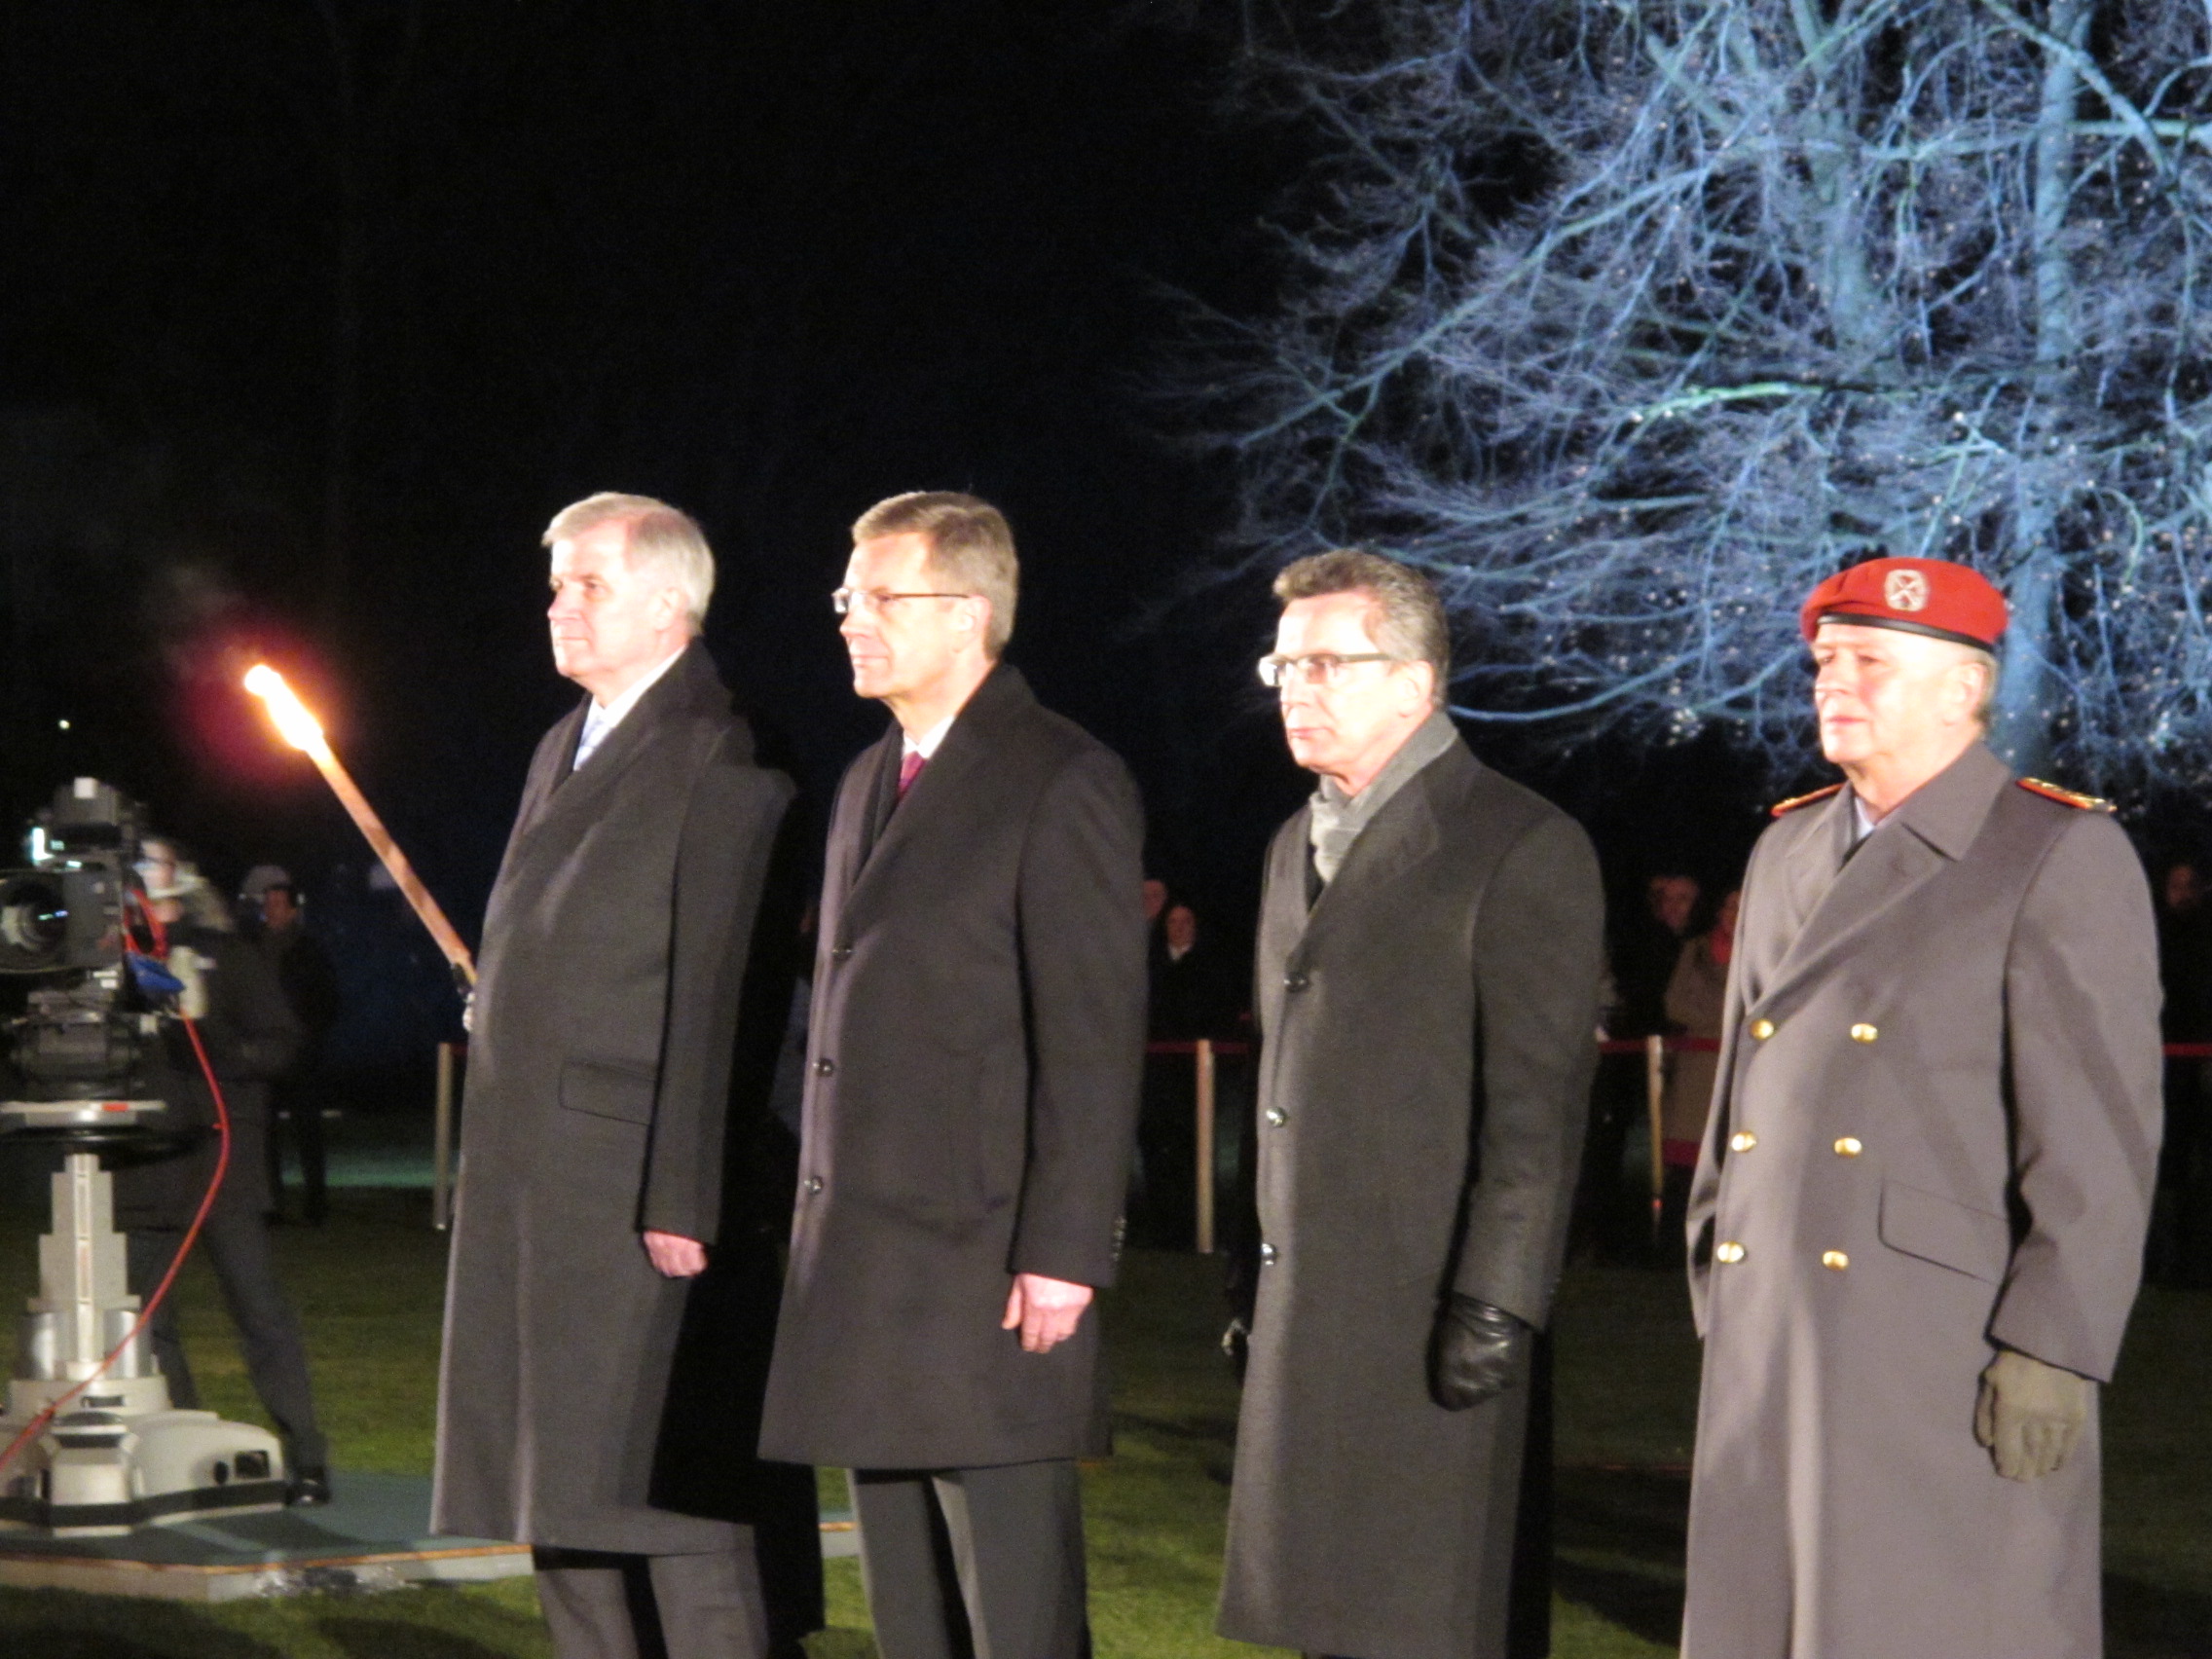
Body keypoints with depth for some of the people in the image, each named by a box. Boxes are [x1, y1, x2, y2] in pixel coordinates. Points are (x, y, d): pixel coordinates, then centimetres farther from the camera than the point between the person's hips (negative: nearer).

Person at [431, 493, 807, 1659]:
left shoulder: (720, 761, -11)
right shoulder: (565, 748, 18)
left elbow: (716, 994, -17)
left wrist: (683, 1202, -21)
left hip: (639, 1189, -9)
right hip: (531, 1188, 9)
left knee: (667, 1486, -8)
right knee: (559, 1484, 12)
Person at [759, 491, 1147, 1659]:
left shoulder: (1064, 784, -9)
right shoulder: (869, 782, 17)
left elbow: (1096, 1037, -13)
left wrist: (1063, 1255, -18)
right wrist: (820, 1225, 14)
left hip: (987, 1260, -8)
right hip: (865, 1266, 8)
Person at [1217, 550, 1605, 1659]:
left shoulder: (1521, 848, -8)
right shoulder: (1299, 847, 18)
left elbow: (1538, 1101, -14)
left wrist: (1495, 1306, -19)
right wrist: (1266, 1289, 17)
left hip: (1435, 1315, -8)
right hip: (1307, 1318, 8)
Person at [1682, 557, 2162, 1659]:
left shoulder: (2066, 858, -6)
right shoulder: (1789, 852, 15)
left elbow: (2102, 1133, -11)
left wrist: (2052, 1351, -16)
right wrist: (1718, 1302, 15)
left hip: (1956, 1359, -6)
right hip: (1773, 1350, 6)